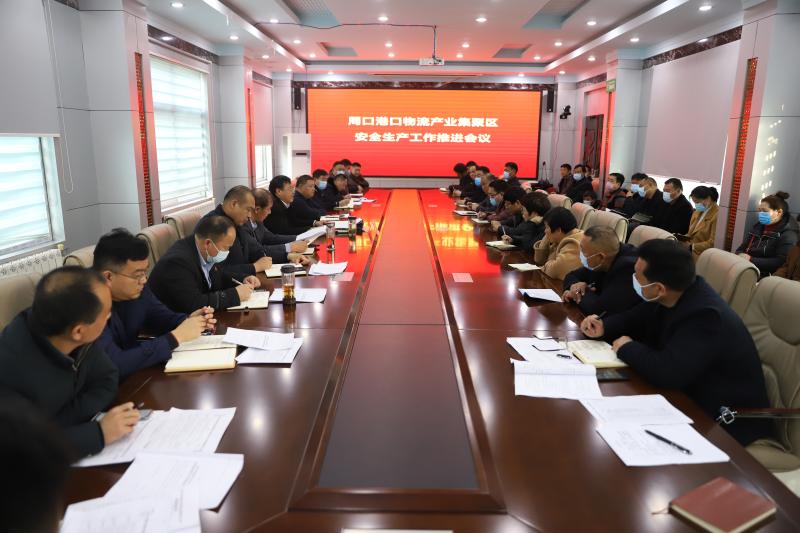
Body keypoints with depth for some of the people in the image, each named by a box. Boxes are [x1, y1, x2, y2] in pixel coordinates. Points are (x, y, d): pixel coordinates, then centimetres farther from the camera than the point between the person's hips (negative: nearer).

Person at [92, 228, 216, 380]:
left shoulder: (136, 289, -4)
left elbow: (160, 317, 11)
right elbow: (116, 366, -32)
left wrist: (188, 321, -10)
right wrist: (176, 337, -26)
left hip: (132, 376, 6)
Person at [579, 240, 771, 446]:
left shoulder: (705, 315, -31)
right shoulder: (676, 297, -5)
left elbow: (668, 372, -39)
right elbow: (638, 318, 13)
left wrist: (627, 348, -21)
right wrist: (604, 327, -5)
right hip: (691, 394, 8)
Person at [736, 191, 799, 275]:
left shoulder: (788, 235, -3)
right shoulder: (758, 227, 19)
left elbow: (781, 263, -16)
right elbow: (740, 249, 20)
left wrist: (751, 260, -19)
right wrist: (741, 256, -5)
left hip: (763, 276, -7)